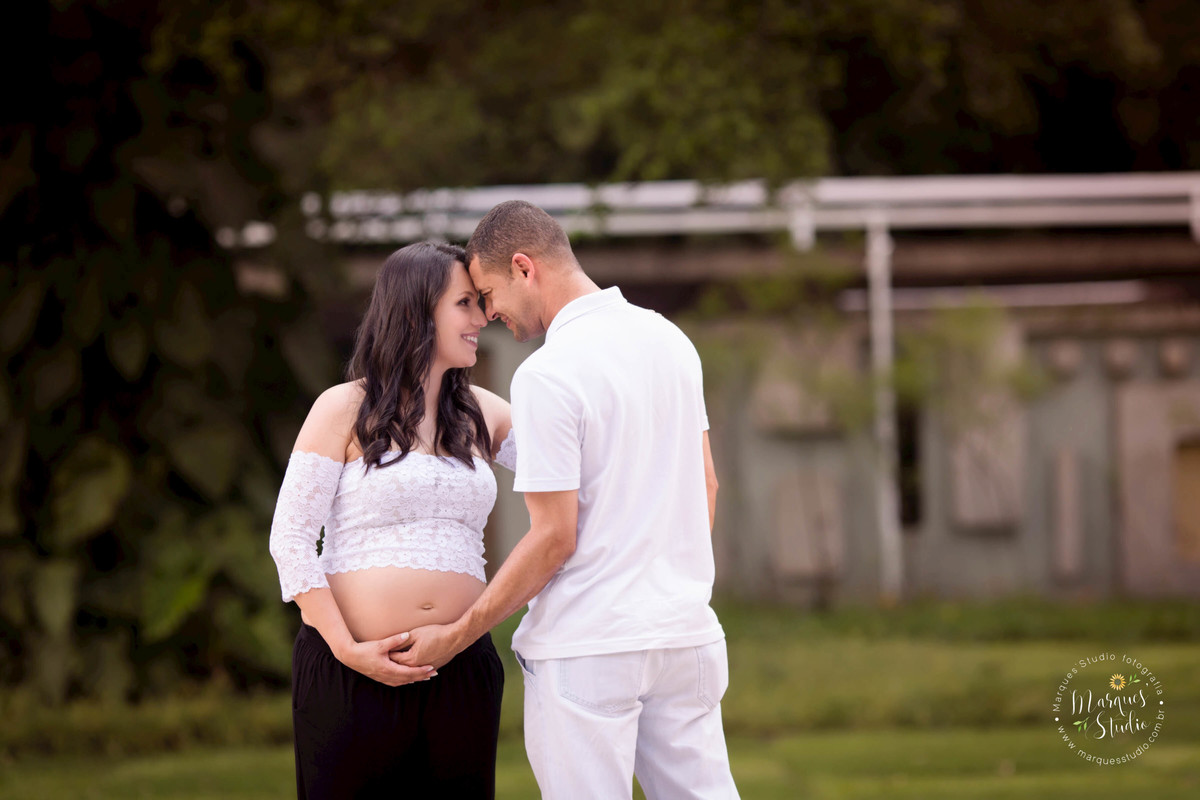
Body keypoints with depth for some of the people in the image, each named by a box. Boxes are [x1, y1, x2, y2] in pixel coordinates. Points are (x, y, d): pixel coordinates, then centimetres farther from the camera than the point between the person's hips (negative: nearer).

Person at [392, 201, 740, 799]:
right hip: (686, 632, 7)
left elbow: (554, 537, -15)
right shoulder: (669, 339, 8)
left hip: (586, 646, -7)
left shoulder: (547, 374, -15)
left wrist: (454, 637, -8)